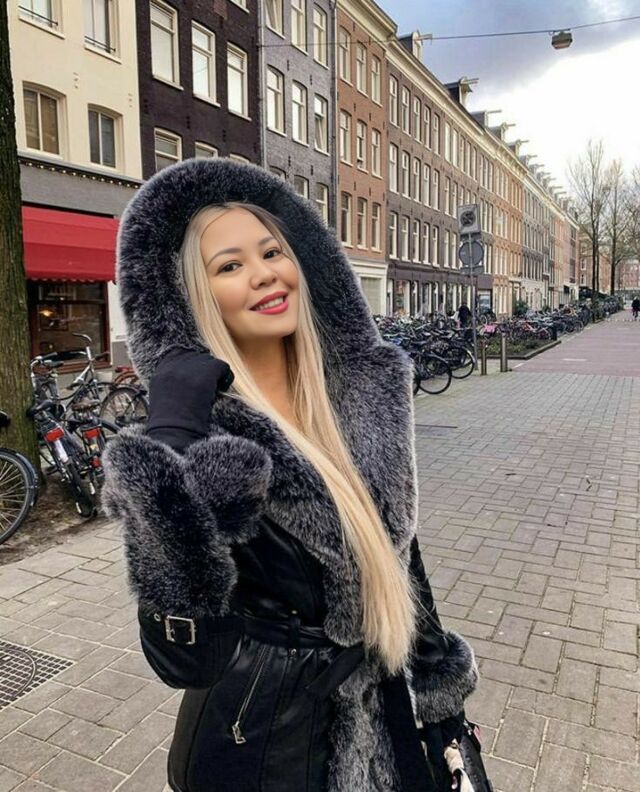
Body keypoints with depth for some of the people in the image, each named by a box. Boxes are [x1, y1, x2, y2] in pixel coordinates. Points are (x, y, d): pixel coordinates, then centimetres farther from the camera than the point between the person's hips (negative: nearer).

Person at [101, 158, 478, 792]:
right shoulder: (195, 432, -23)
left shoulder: (360, 393, -8)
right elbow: (187, 659, -32)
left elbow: (396, 550, 2)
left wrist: (439, 694, 9)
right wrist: (169, 438, -38)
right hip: (267, 740, -4)